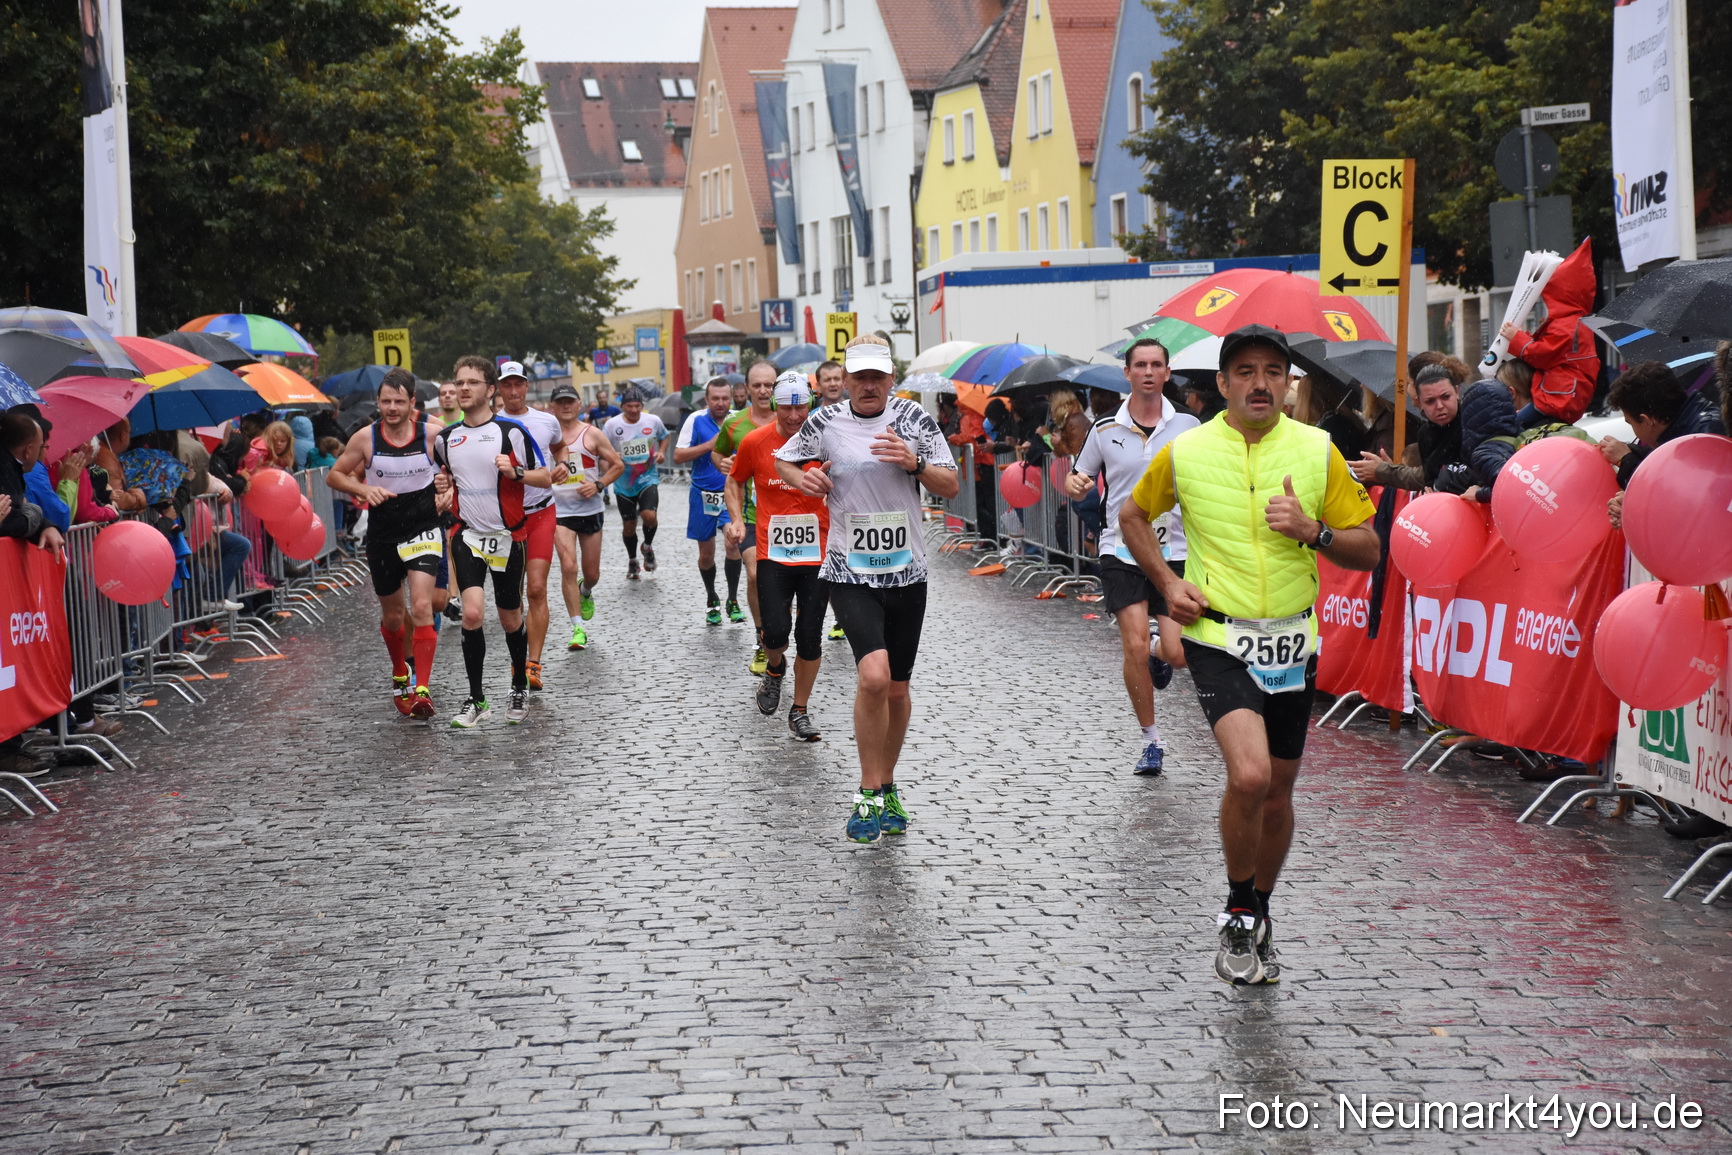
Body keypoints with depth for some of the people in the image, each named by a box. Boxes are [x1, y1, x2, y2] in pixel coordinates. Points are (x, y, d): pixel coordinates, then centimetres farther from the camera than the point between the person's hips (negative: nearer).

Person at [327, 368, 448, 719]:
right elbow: (334, 475, 3)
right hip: (382, 534, 2)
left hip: (423, 529, -2)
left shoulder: (432, 435, -8)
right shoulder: (366, 437, -6)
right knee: (392, 615, 15)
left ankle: (422, 688, -19)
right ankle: (400, 675, 41)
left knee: (421, 606, -20)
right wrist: (364, 490, -14)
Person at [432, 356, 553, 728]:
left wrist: (516, 472, -21)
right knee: (472, 612, -17)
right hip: (467, 535, 2)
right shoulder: (445, 438, 7)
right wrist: (442, 485, 0)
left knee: (510, 619, 9)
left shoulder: (511, 431, -6)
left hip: (507, 537, -2)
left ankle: (520, 688, 32)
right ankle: (476, 700, -7)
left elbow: (546, 477, -3)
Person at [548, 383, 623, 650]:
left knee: (592, 573, 10)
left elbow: (618, 465, 2)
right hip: (559, 511, -1)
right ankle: (578, 628, -11)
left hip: (590, 509, 1)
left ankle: (585, 593, 48)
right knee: (568, 567, -17)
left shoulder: (592, 434, -1)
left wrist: (599, 485, -11)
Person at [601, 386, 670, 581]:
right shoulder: (612, 424, -8)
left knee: (649, 515, -22)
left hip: (648, 478, -1)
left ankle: (648, 547, 10)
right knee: (628, 525, 9)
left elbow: (664, 437, 16)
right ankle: (632, 561, 34)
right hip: (624, 482, 1)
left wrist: (661, 452, -3)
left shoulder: (653, 421, -4)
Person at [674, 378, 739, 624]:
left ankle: (733, 601, -4)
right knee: (706, 554, 9)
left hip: (732, 493, 0)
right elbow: (678, 456, -8)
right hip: (703, 495, 1)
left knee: (732, 543, -18)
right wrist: (709, 445, -17)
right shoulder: (696, 420, -6)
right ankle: (712, 600, 32)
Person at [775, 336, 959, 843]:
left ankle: (887, 787, 30)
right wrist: (801, 479, -4)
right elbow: (781, 461, 17)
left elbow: (951, 486, 1)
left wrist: (915, 463, -17)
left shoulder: (913, 419, 1)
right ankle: (869, 795, -9)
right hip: (850, 573, -2)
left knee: (897, 688, 10)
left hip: (907, 572, 2)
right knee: (873, 675, -22)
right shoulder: (825, 423, 0)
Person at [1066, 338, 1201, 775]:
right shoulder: (1105, 430, 3)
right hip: (1121, 552, 0)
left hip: (1174, 551, 0)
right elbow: (1080, 483, 12)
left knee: (1178, 653, -9)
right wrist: (1074, 484, -10)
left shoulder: (1188, 426, 2)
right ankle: (1151, 741, 8)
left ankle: (1159, 661, 31)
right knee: (1135, 647, -9)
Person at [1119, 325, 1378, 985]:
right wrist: (1166, 583, 2)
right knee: (1248, 775, -22)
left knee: (1277, 791, 11)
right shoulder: (1185, 452, -3)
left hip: (1292, 641, 3)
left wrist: (1313, 530, -15)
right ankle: (1238, 916, -1)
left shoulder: (1318, 451, 0)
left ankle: (1259, 919, 34)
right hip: (1218, 637, -3)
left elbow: (1367, 550, 3)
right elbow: (1133, 515, 16)